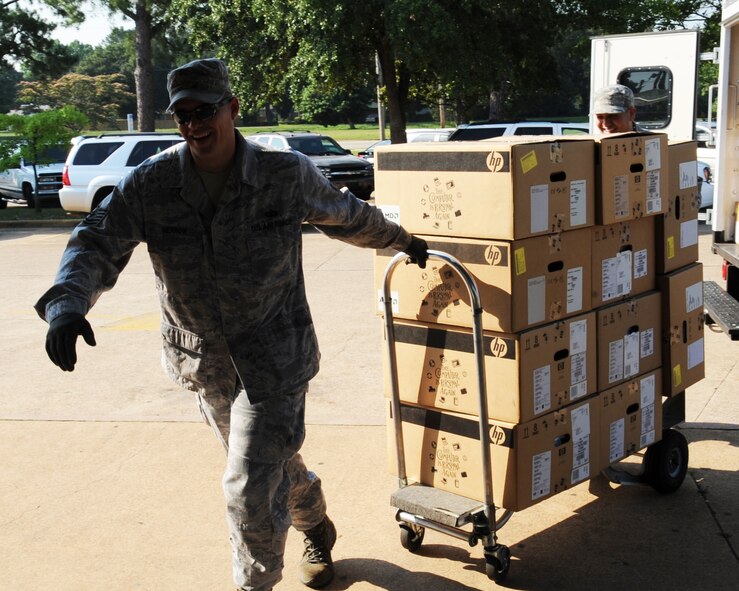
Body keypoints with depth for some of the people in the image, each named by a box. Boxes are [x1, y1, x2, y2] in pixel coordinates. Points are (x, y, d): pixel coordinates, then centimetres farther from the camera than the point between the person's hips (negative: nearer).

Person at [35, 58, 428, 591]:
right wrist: (67, 304, -33)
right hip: (203, 362, 4)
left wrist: (402, 241, 21)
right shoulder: (149, 183, -9)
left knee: (251, 491, -10)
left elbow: (347, 217, 6)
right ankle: (315, 527, 56)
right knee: (274, 457, 25)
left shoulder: (288, 175, -12)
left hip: (274, 359, -4)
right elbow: (97, 243, -13)